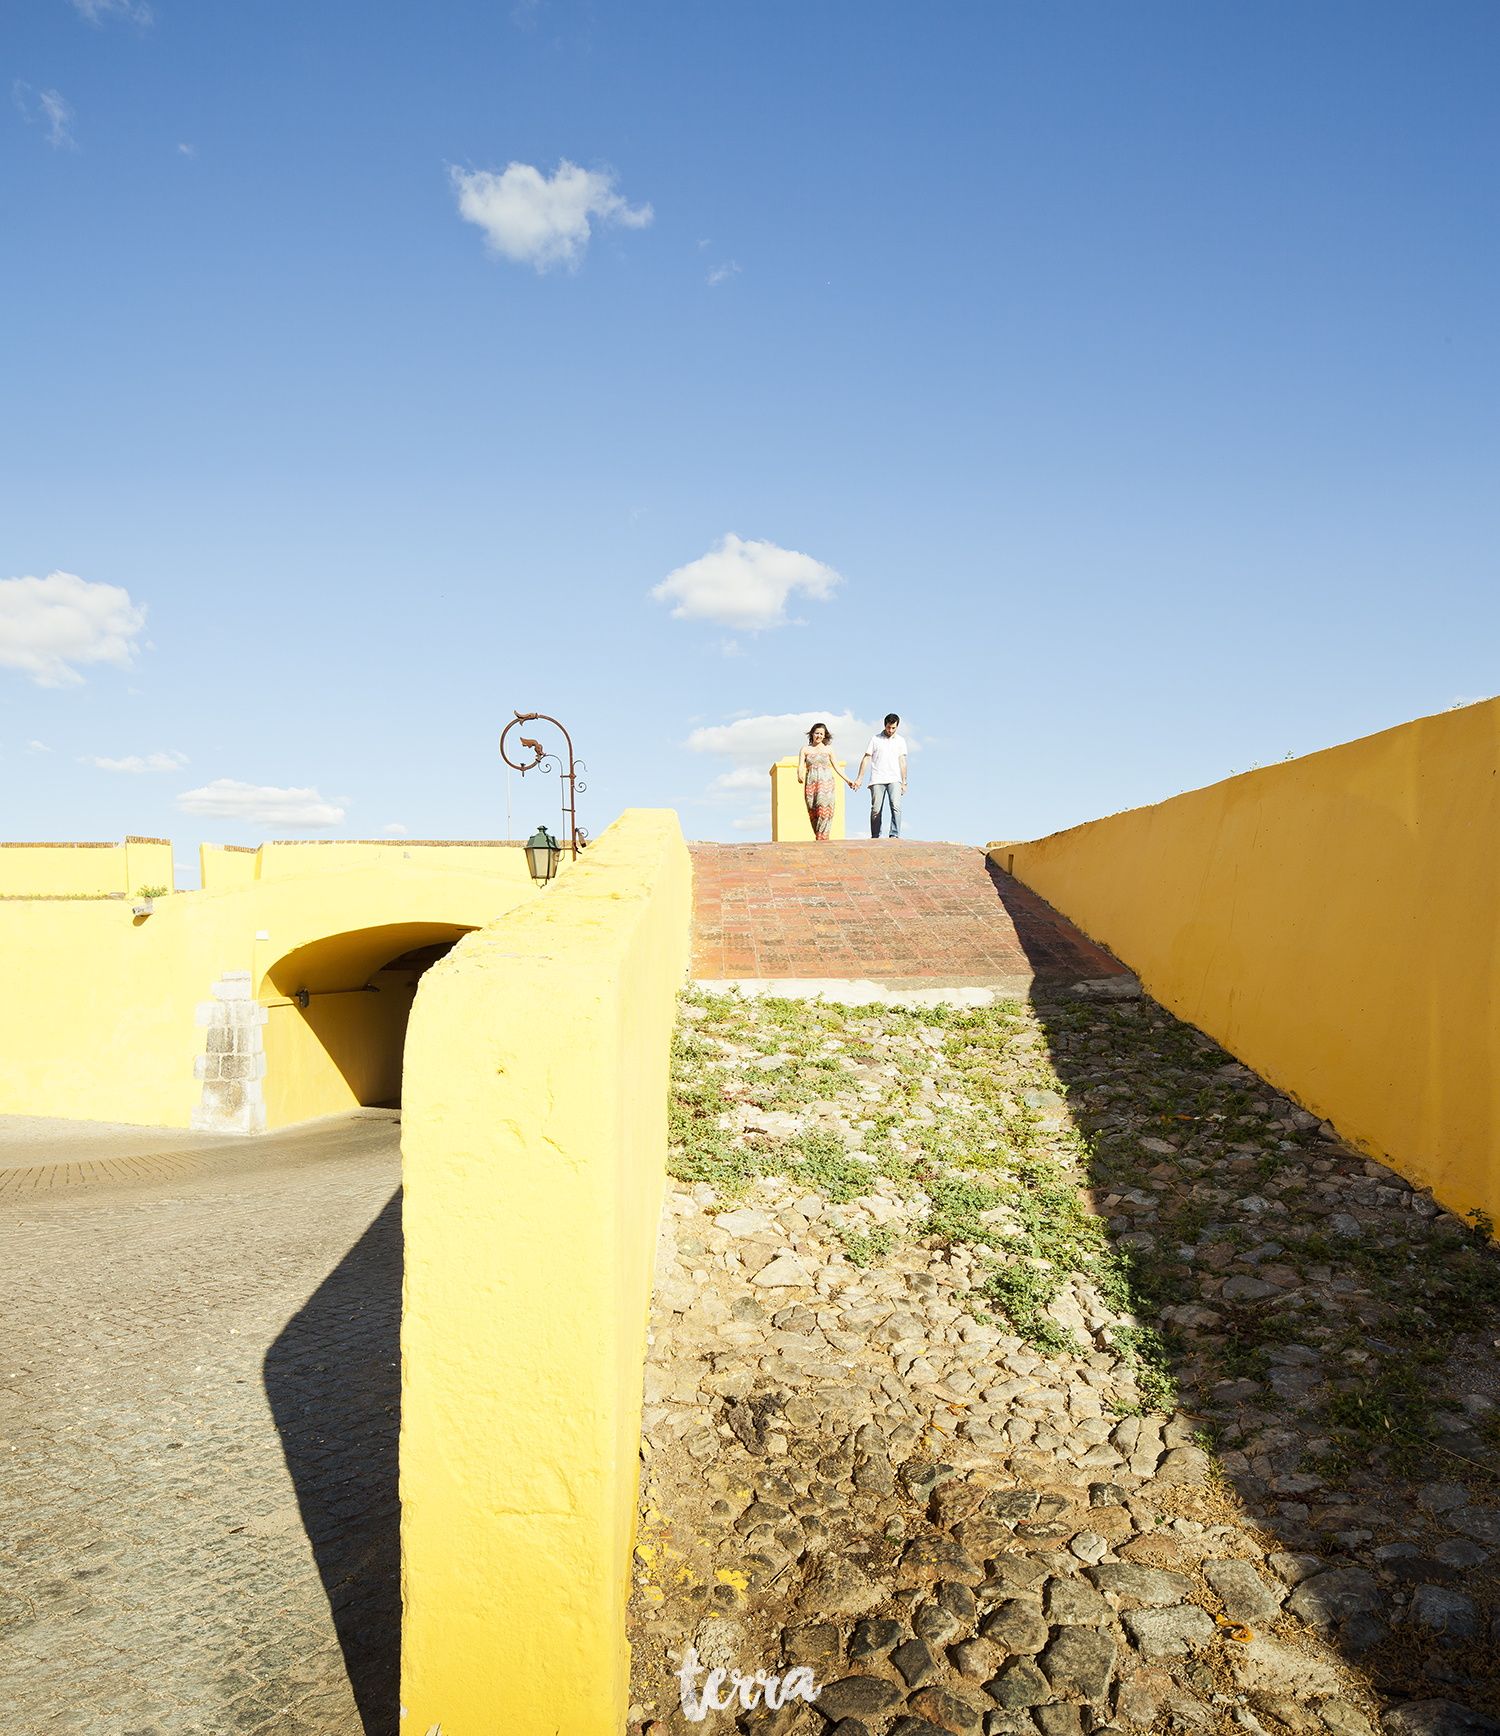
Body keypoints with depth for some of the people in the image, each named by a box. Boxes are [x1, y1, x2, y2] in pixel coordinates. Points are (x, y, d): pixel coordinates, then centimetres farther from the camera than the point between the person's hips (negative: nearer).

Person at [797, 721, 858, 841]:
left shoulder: (828, 748, 15)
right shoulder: (805, 749, 15)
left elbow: (836, 767, 18)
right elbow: (800, 766, 4)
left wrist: (848, 780, 15)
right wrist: (799, 776, -17)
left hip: (826, 782, -1)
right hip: (810, 782, 1)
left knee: (824, 808, -16)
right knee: (813, 812, -7)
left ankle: (822, 837, -18)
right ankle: (818, 837, 2)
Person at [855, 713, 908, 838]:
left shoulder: (900, 740, 14)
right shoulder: (875, 739, 9)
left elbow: (902, 762, 14)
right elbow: (866, 758, 9)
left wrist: (904, 782, 9)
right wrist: (859, 778, 4)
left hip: (894, 780, 1)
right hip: (877, 780, -1)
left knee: (896, 806, -18)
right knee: (876, 810, -3)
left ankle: (895, 836, -21)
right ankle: (875, 837, 8)